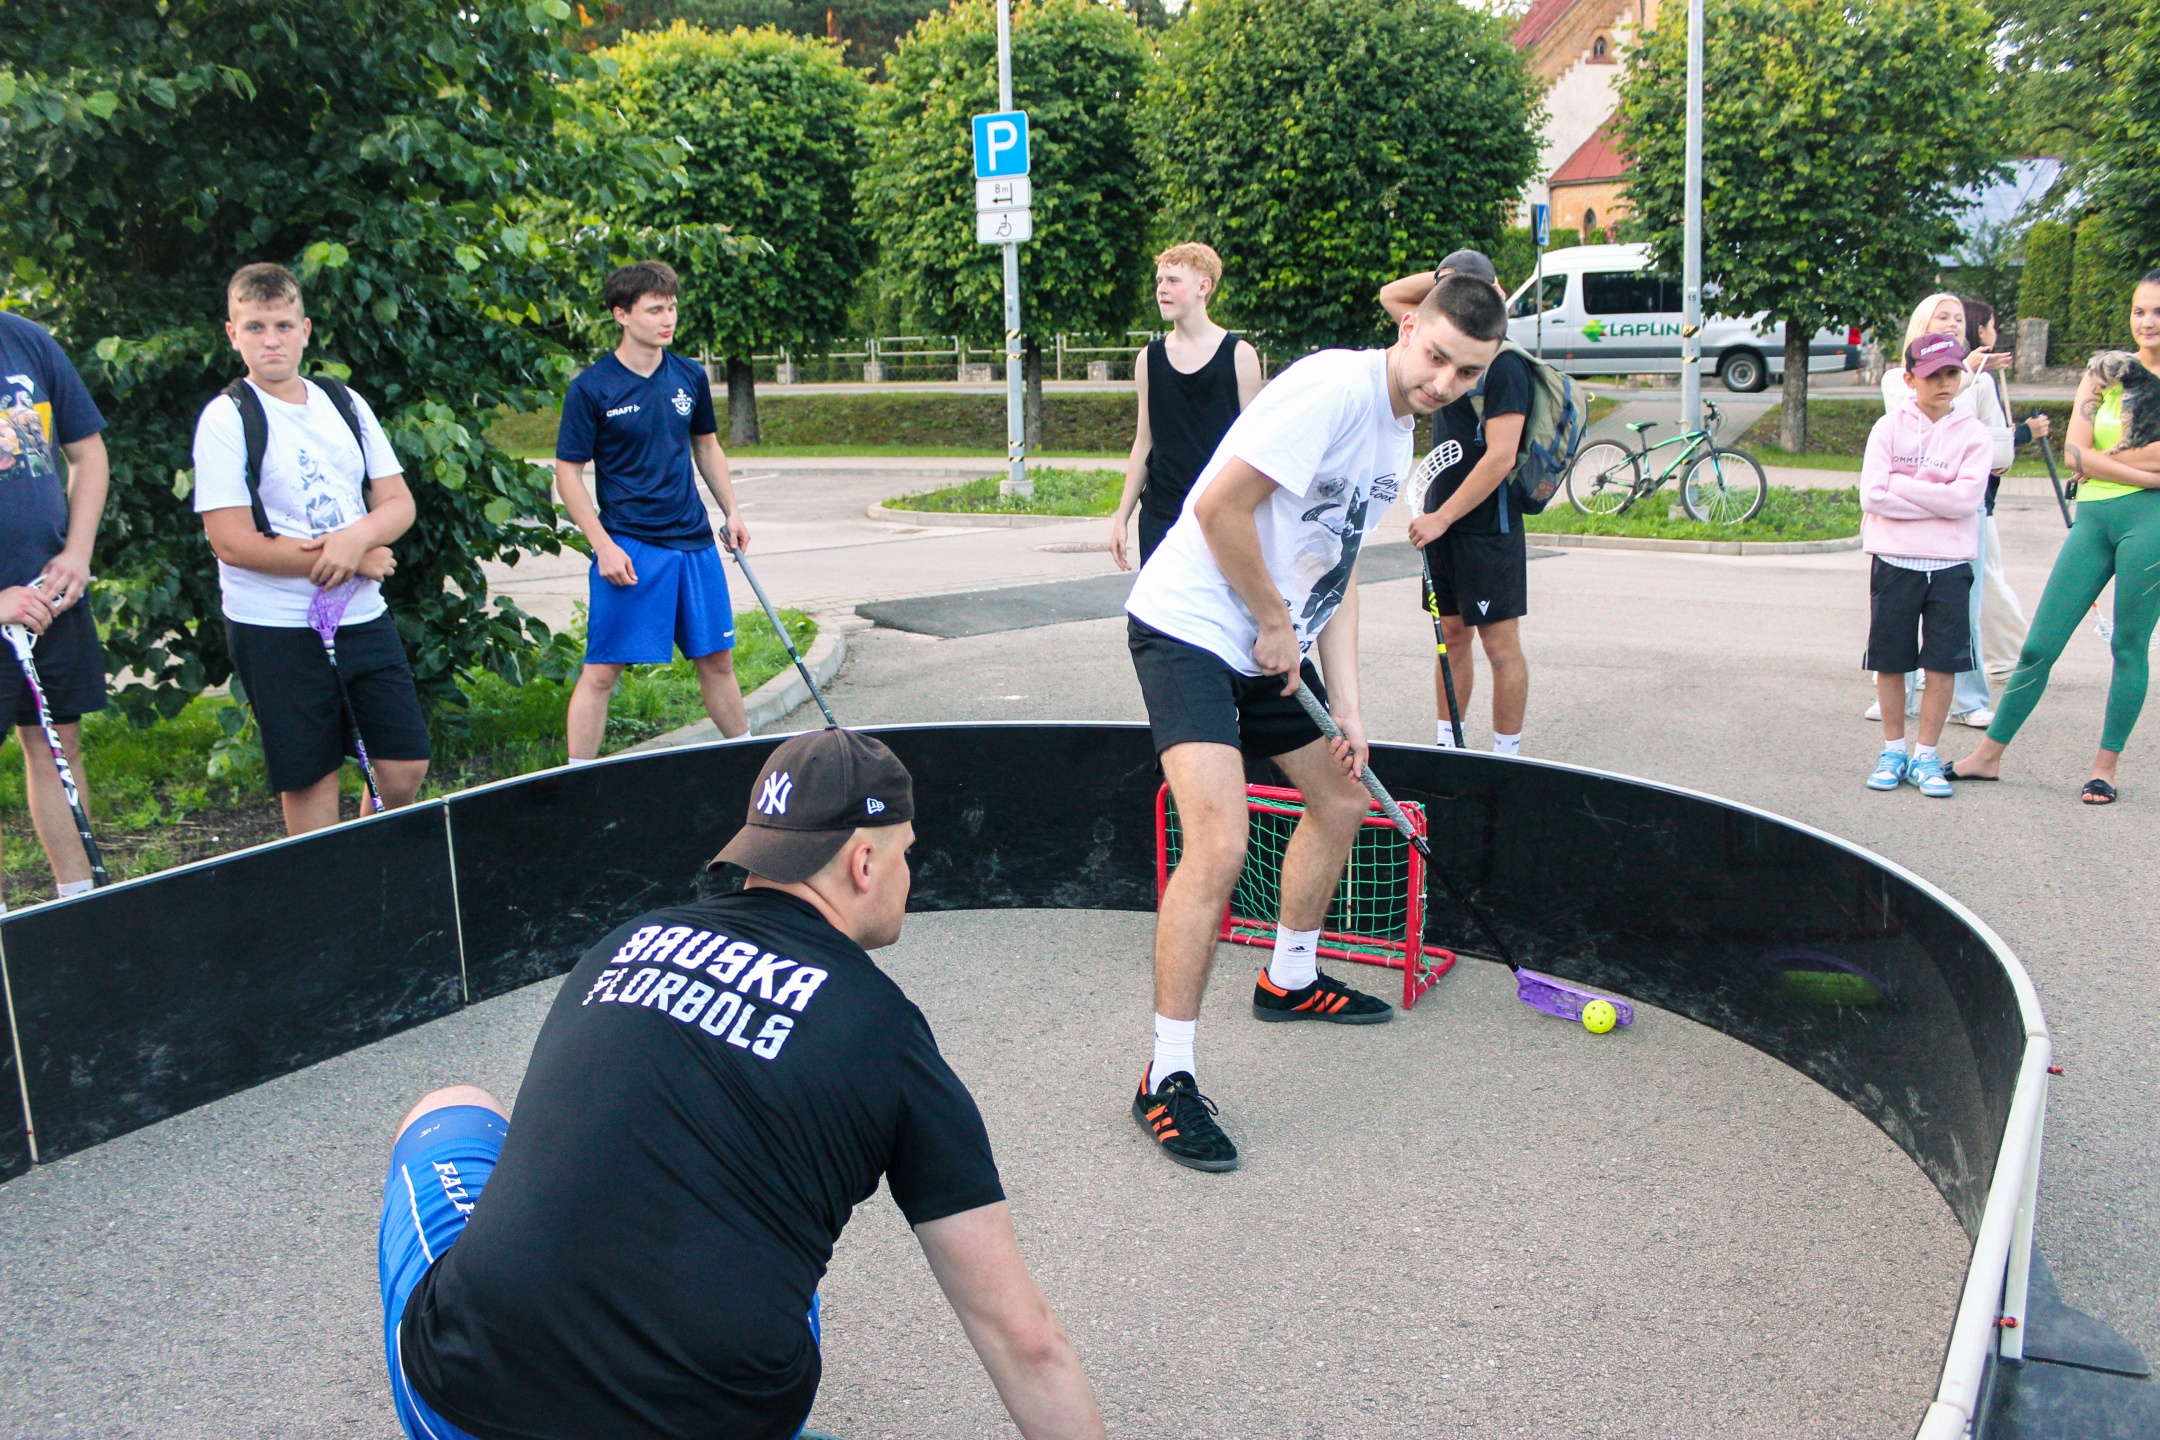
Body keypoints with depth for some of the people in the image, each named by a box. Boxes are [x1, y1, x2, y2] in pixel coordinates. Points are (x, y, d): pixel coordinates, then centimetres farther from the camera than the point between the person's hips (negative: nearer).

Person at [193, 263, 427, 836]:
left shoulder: (345, 403, 10)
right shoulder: (227, 418, -6)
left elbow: (398, 503, 7)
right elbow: (232, 543, -13)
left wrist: (354, 537, -16)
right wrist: (346, 561, -13)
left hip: (364, 618, 5)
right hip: (276, 631, -5)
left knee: (406, 767, 6)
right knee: (312, 780, 1)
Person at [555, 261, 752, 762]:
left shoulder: (690, 377, 7)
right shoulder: (591, 388, -8)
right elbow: (567, 472, -6)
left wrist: (731, 512, 13)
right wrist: (603, 545, -13)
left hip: (694, 542, 5)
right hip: (628, 547, -5)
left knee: (717, 659, 13)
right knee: (601, 670, -3)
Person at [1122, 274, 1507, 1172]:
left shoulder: (1399, 436, 11)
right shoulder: (1336, 386, -19)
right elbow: (1219, 505, -25)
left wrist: (1346, 710, 10)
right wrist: (1275, 624, -13)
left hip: (1270, 644, 10)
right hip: (1188, 626, -10)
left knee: (1341, 802, 20)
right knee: (1219, 844, -21)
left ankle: (1289, 979, 44)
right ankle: (1166, 1082, -9)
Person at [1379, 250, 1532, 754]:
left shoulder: (1505, 365, -14)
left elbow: (1500, 458, -20)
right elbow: (1391, 295, 21)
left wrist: (1441, 517, -16)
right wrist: (1445, 276, 4)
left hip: (1487, 526, -8)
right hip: (1443, 522, 8)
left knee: (1500, 645, -1)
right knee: (1451, 635, 13)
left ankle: (1506, 758, 6)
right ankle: (1447, 746, 21)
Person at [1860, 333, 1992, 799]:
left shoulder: (1973, 434, 2)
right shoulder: (1889, 428, 2)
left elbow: (1966, 499, -12)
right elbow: (1871, 495, -9)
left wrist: (1900, 484, -10)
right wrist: (1936, 500, -11)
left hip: (1950, 566, 0)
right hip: (1894, 562, 0)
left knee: (1942, 663, 1)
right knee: (1890, 662, 6)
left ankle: (1926, 756, 13)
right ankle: (1893, 751, 20)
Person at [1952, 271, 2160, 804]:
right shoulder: (2107, 369, 10)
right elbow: (2074, 452, -1)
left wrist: (2103, 458, -9)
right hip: (2093, 517, 2)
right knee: (2039, 645, 3)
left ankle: (2105, 768, 15)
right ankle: (1988, 755, 12)